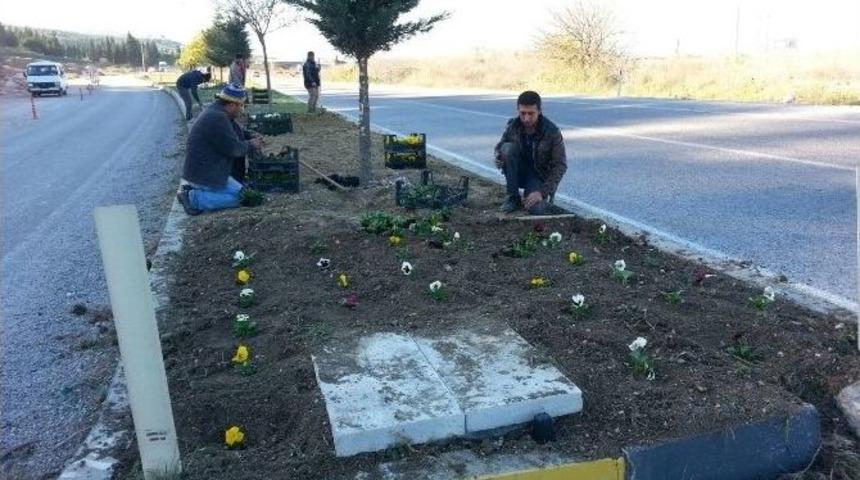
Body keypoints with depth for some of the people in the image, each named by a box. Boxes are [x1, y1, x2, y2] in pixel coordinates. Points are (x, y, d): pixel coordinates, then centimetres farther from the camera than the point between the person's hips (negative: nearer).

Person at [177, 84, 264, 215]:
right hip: (204, 174, -10)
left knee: (238, 189, 18)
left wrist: (253, 137, 4)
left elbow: (238, 132, 23)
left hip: (201, 170, 10)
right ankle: (194, 198, -8)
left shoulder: (217, 112, 9)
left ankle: (193, 188, 12)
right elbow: (233, 149, -22)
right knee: (240, 197, -7)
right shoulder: (217, 118, -24)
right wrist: (251, 145, -4)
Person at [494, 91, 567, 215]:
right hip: (517, 173, 3)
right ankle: (513, 197, -14)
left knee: (536, 209, -30)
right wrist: (498, 158, -24)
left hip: (539, 176, -3)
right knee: (508, 148, -27)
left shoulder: (552, 132, -20)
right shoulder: (512, 126, -13)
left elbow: (560, 165, -17)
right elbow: (499, 147, 3)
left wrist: (542, 192, -26)